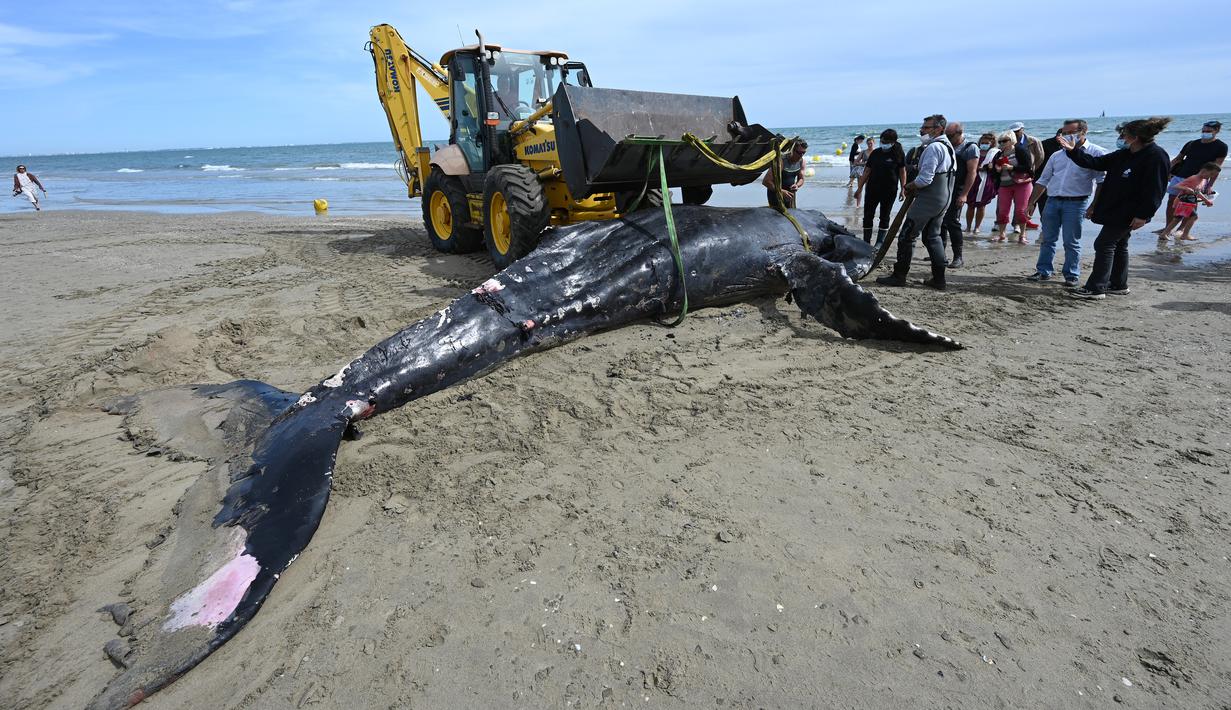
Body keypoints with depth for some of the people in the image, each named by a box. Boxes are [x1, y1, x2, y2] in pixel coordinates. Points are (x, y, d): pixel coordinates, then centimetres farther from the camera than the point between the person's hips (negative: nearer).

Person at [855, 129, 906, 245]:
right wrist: (860, 188, 6)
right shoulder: (875, 153, 4)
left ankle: (879, 242, 12)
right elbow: (867, 171, 8)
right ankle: (866, 241, 10)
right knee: (868, 216, 2)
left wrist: (903, 188, -7)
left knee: (884, 217, 5)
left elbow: (902, 172, -1)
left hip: (890, 191, -3)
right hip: (872, 189, 3)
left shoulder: (898, 154, -3)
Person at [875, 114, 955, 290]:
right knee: (932, 237, 16)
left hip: (928, 200, -10)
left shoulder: (933, 147, -16)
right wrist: (915, 187, 10)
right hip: (943, 198, 10)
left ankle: (899, 276, 1)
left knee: (906, 236, -3)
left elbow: (925, 178, -23)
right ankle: (939, 279, 16)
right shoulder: (947, 146, 17)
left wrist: (909, 186, -4)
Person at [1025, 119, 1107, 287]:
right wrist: (1031, 203, 12)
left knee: (1072, 242, -1)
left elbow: (1101, 182, -7)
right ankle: (1044, 271, 15)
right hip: (1052, 201, 5)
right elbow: (1042, 181, 18)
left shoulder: (1096, 153, -1)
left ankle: (1071, 275, 7)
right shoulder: (1057, 156, 16)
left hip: (1075, 203, -5)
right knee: (1047, 239, 7)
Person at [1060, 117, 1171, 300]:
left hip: (1128, 214, -9)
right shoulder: (1124, 155, 9)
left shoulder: (1156, 157, -16)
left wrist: (1143, 215, -23)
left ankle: (1096, 288, -6)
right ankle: (1118, 285, 27)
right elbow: (1097, 163, 15)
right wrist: (1073, 151, 6)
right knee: (1118, 246, 16)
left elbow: (1155, 190, -19)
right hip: (1114, 209, 9)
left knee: (1104, 244, -9)